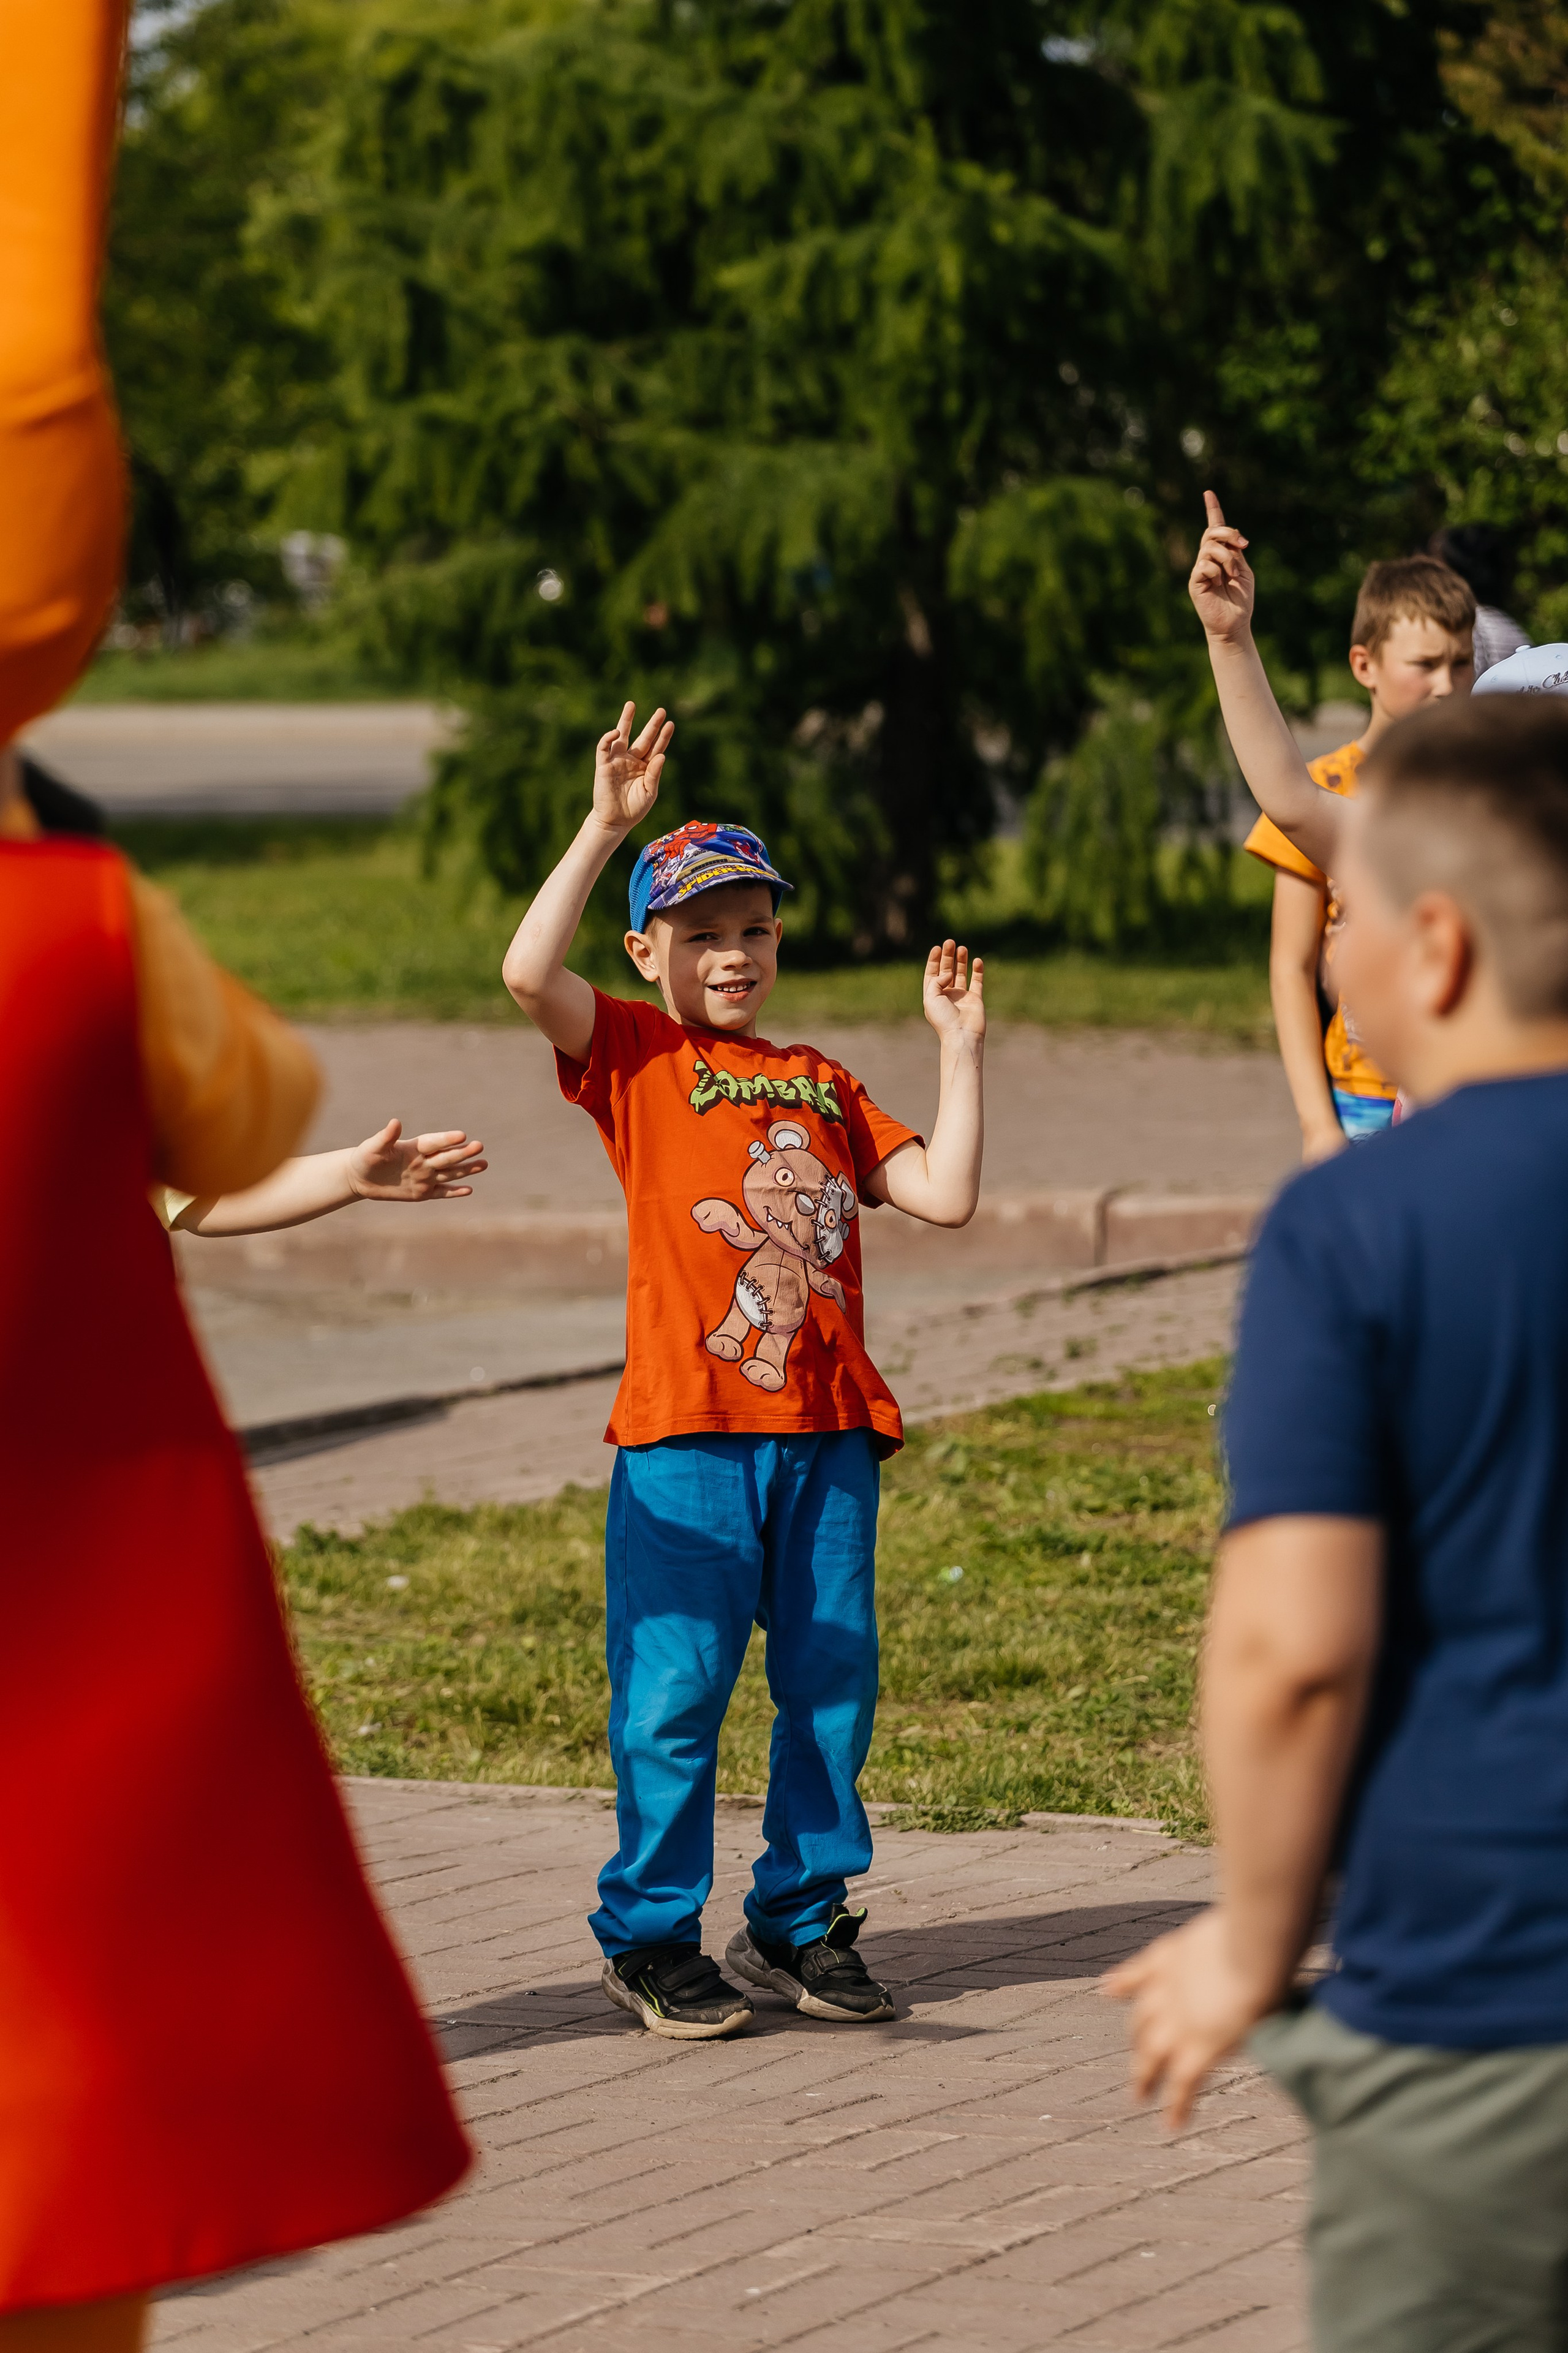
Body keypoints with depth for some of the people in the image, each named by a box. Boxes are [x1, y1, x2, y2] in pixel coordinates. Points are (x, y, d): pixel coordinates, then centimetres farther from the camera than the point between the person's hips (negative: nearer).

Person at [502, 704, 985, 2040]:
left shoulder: (820, 1085, 18)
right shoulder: (634, 1057, 4)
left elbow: (945, 1195, 13)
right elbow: (529, 973, -15)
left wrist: (962, 1049, 11)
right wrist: (607, 828, -16)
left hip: (826, 1433, 5)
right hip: (688, 1430, -5)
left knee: (833, 1685, 7)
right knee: (676, 1693, -4)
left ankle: (801, 1925, 19)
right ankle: (651, 1937, 8)